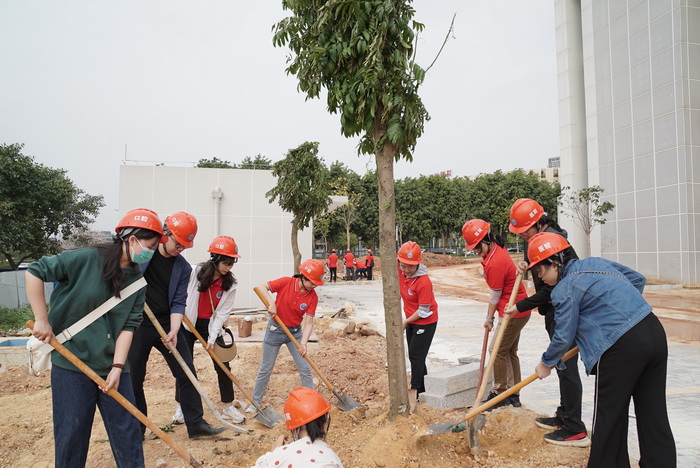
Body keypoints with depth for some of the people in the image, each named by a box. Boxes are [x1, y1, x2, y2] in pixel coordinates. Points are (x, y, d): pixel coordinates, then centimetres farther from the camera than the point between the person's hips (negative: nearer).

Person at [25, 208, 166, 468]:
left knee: (127, 431, 8)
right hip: (72, 362, -4)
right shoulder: (86, 259, -12)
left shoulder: (138, 280, 1)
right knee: (72, 435, 5)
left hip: (113, 366, 4)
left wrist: (117, 367, -10)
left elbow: (129, 326, -2)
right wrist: (41, 319, -10)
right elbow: (35, 271, -9)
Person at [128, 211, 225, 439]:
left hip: (168, 325, 2)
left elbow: (178, 303, -3)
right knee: (133, 379, 6)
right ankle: (136, 430, 23)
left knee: (187, 374, 2)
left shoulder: (183, 268, 1)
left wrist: (174, 330, -17)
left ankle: (196, 424, 13)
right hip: (137, 325, -2)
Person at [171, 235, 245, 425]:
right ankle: (181, 407, 20)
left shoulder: (230, 285, -9)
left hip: (211, 325, 1)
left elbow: (222, 313, -11)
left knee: (223, 366, 0)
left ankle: (228, 407, 15)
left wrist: (212, 338, -16)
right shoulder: (195, 272, -16)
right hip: (189, 322, -1)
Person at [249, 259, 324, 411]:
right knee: (265, 369, 9)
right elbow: (262, 287, -16)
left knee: (305, 369, 1)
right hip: (275, 330, -2)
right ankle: (255, 402, 26)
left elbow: (308, 323, -14)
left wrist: (303, 343, -26)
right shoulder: (286, 282, -19)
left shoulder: (312, 297, -12)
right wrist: (271, 303, -30)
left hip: (295, 332, 2)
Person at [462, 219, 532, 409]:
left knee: (498, 351, -2)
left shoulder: (494, 264, -25)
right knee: (510, 352, 15)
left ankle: (500, 394, 8)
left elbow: (495, 295, -15)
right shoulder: (497, 249, 4)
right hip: (518, 310, 10)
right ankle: (513, 395, 23)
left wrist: (489, 318, -2)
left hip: (512, 313, -10)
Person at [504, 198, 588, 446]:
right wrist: (525, 263, 0)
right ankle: (563, 417, 29)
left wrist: (520, 306, -16)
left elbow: (550, 289, -23)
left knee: (566, 366, -6)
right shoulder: (535, 238, 7)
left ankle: (575, 430, 2)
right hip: (555, 311, 10)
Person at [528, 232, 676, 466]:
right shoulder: (596, 262, 14)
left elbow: (563, 337, -3)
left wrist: (546, 363, 12)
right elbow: (638, 279, 23)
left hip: (622, 348, -8)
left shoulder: (565, 290, -8)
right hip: (655, 331, 8)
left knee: (608, 416, 9)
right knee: (654, 414, 15)